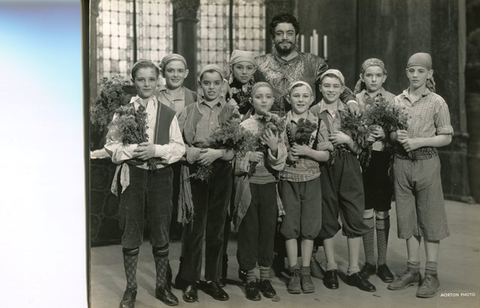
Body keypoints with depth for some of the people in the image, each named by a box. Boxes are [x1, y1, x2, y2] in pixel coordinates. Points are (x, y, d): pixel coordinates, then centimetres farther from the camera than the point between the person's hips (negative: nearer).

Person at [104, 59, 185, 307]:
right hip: (132, 175, -1)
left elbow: (179, 147, 0)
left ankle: (162, 286, 24)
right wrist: (133, 150, -17)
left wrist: (156, 150, -16)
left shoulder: (168, 114, 4)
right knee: (131, 234, 6)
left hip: (160, 175, 1)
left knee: (161, 233, 8)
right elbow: (111, 145, -1)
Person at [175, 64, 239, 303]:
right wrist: (191, 152, -15)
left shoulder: (232, 112, 7)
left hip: (221, 171, 1)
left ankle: (213, 280, 18)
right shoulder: (188, 112, 7)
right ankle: (190, 281, 8)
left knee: (216, 227, 7)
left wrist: (218, 153, -15)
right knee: (195, 226, -3)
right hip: (194, 171, -1)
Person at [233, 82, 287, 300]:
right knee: (248, 230, 4)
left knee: (268, 229, 8)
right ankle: (249, 278, 18)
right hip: (248, 184, -2)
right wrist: (249, 157, -22)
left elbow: (280, 162, -2)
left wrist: (274, 148, -20)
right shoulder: (244, 126, -5)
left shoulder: (277, 126, 2)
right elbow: (234, 159, -4)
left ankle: (265, 276, 22)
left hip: (269, 184, 2)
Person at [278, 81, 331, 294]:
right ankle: (294, 273, 12)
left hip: (311, 179, 1)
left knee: (309, 225, 4)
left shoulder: (317, 124, 1)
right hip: (288, 179, -1)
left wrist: (307, 151, -16)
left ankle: (305, 272, 15)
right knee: (290, 225, 3)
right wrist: (285, 155, -17)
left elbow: (325, 155, -1)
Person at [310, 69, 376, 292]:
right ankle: (331, 268, 18)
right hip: (323, 168, -1)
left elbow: (361, 146, 5)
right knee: (327, 218, 6)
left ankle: (354, 271, 10)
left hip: (349, 167, 2)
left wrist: (347, 140, -12)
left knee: (355, 218, 1)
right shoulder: (312, 112, 2)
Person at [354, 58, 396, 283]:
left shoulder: (392, 100, 2)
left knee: (382, 212, 5)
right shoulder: (354, 100, 3)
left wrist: (385, 134, -16)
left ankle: (382, 262, 16)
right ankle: (369, 262, 17)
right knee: (366, 212, 3)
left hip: (384, 159, 0)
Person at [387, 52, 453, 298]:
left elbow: (446, 137, -3)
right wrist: (396, 136, -9)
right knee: (407, 218, 8)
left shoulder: (437, 102, -2)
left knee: (429, 218, 1)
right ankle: (412, 270, 19)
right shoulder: (397, 101, 8)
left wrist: (419, 141, -15)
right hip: (402, 164, 4)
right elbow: (389, 133, 13)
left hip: (427, 163, -3)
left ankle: (431, 275, 8)